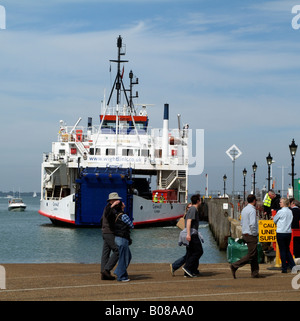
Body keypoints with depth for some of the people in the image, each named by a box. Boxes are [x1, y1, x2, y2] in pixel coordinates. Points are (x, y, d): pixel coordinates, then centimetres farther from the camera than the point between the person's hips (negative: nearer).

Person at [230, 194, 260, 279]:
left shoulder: (244, 209, 13)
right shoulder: (252, 210, -16)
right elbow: (252, 224, -25)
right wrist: (254, 234, -12)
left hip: (245, 234, 10)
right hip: (251, 235, -10)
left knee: (254, 254, 14)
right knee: (251, 255, -5)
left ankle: (255, 272, 15)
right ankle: (235, 266, -9)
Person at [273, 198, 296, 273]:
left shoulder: (281, 211, -11)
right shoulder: (290, 212, 6)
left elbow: (274, 220, 1)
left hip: (281, 232, -5)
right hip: (289, 232, 5)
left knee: (282, 250, 1)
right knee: (287, 250, 16)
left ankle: (284, 268, 3)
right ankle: (292, 266, 9)